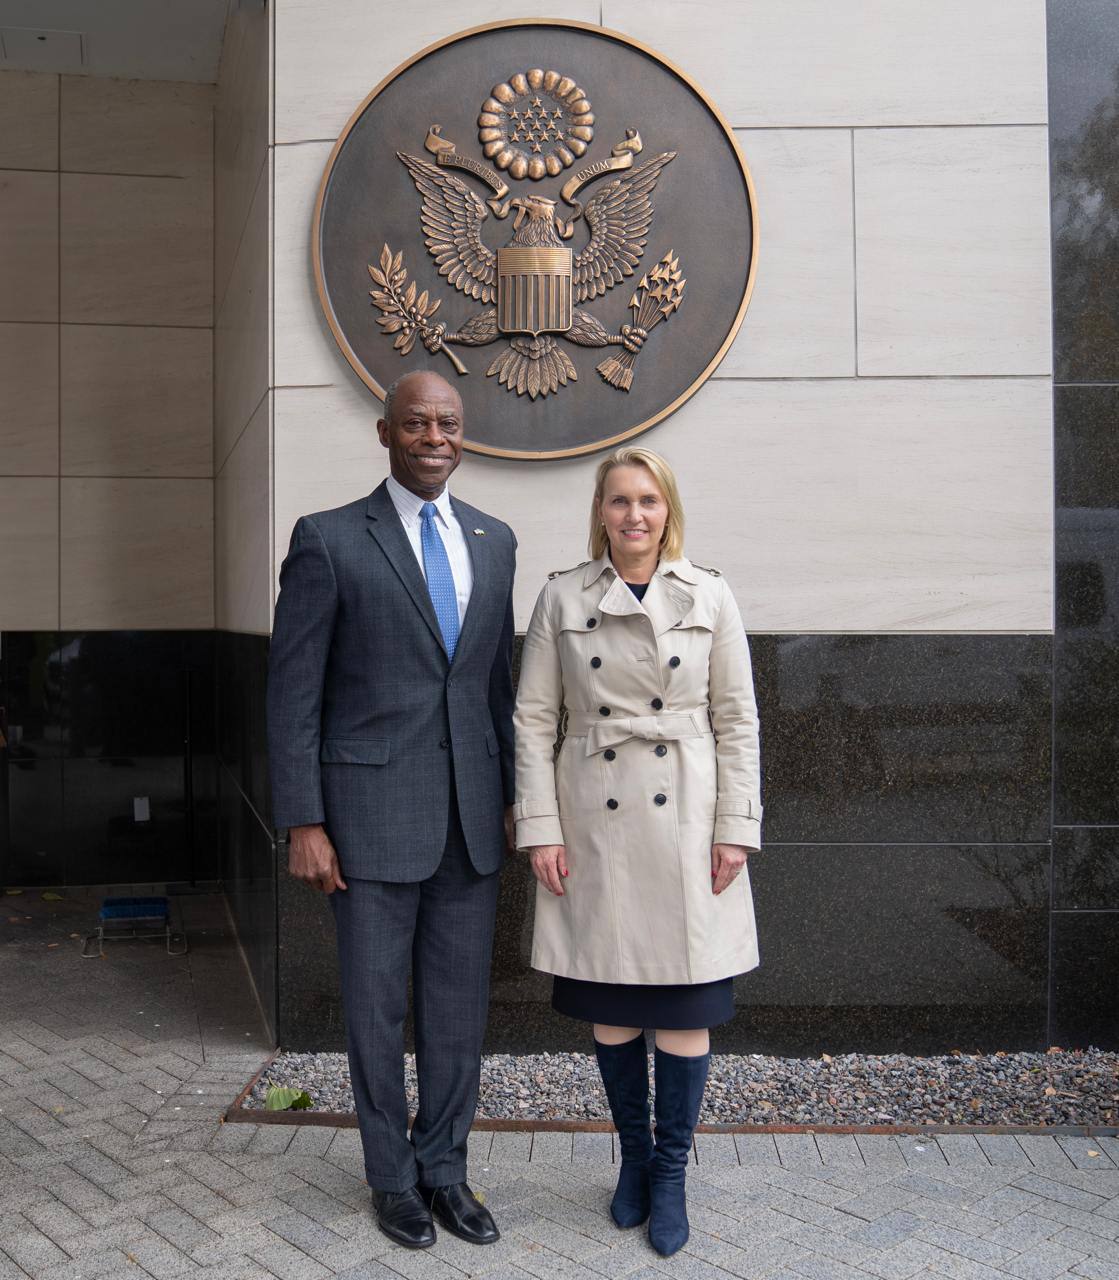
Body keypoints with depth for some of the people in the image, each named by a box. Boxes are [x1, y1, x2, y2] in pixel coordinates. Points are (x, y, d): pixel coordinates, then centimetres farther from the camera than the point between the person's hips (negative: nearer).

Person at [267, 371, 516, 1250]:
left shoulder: (494, 541, 9)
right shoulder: (329, 539, -5)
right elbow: (294, 692, -6)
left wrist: (513, 797, 11)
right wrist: (302, 824, -10)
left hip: (472, 814, 4)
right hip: (372, 811, -4)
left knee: (460, 1003, 12)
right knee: (378, 1005, 10)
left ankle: (444, 1167, 31)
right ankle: (394, 1176, 29)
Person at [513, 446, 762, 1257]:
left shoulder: (710, 597, 2)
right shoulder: (562, 599, 3)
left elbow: (738, 720, 2)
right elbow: (534, 718, 1)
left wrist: (736, 827, -4)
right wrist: (540, 827, -5)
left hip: (684, 822, 0)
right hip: (592, 821, 1)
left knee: (687, 1005, 4)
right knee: (609, 1004, 11)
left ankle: (670, 1174, 22)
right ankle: (633, 1155, 31)